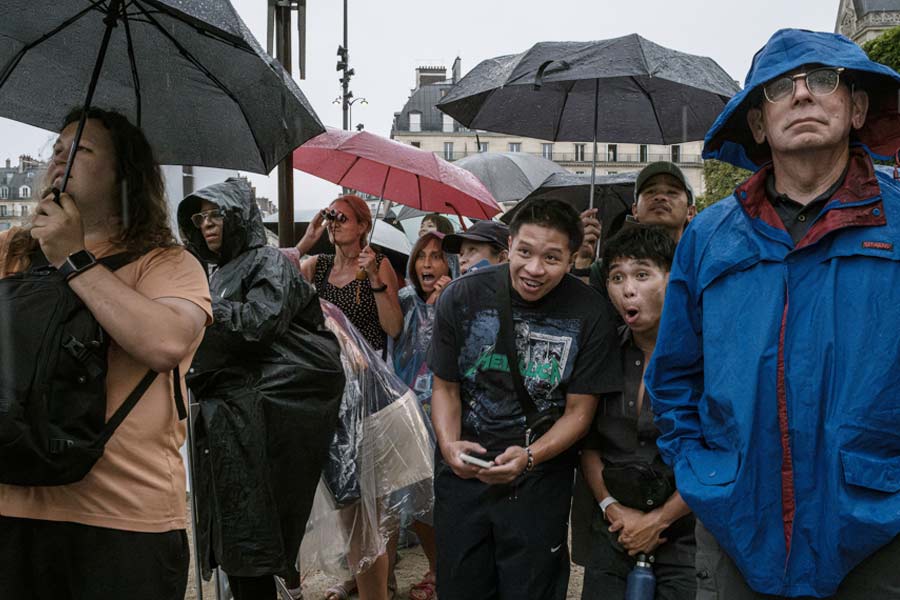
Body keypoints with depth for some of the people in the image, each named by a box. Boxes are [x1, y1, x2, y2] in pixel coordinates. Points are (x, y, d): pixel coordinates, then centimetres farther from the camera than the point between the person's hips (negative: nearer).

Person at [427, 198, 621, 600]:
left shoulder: (589, 315, -12)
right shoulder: (462, 296, -9)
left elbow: (579, 411, -7)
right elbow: (445, 387, 0)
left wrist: (529, 456, -23)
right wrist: (449, 445, -18)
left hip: (539, 479, -1)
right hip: (463, 472, 1)